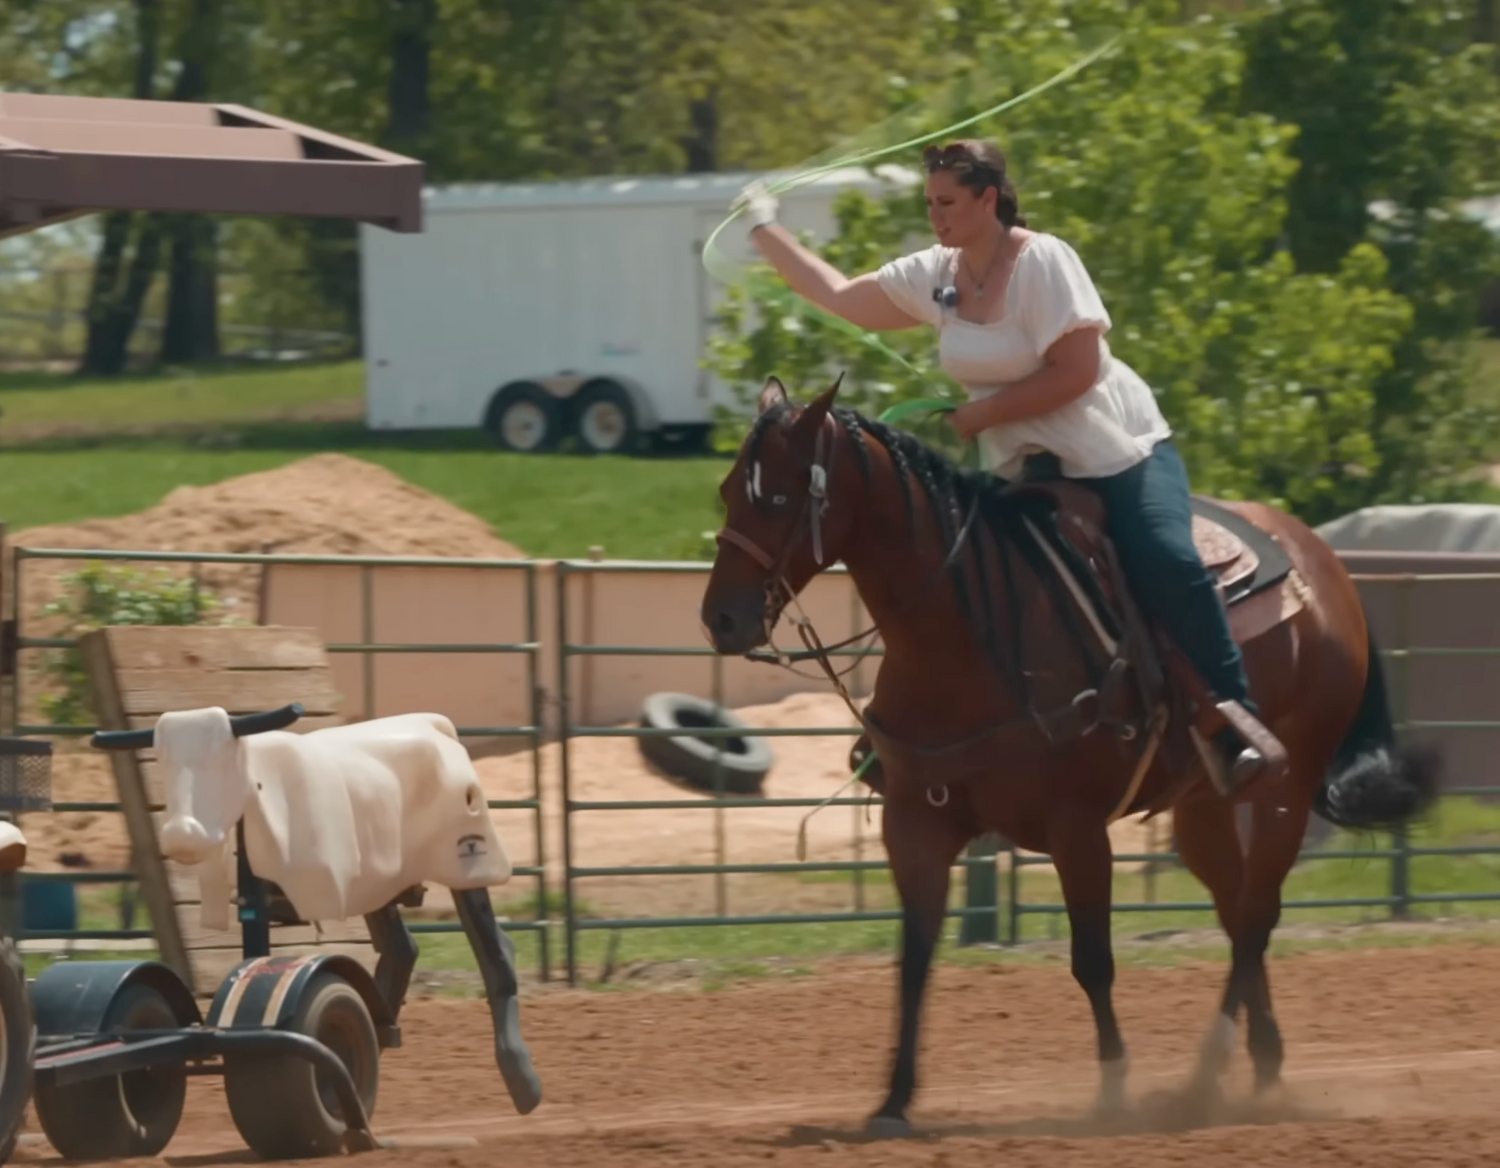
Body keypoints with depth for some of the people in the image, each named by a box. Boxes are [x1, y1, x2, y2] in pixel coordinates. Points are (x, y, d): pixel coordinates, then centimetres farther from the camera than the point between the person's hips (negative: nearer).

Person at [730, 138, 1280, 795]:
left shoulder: (1043, 262, -15)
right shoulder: (934, 277, 6)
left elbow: (1077, 371, -22)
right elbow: (839, 297, 18)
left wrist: (983, 412, -17)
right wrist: (764, 231, 20)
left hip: (1118, 453, -7)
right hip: (1023, 473, 7)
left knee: (1167, 567, -27)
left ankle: (1238, 728, -24)